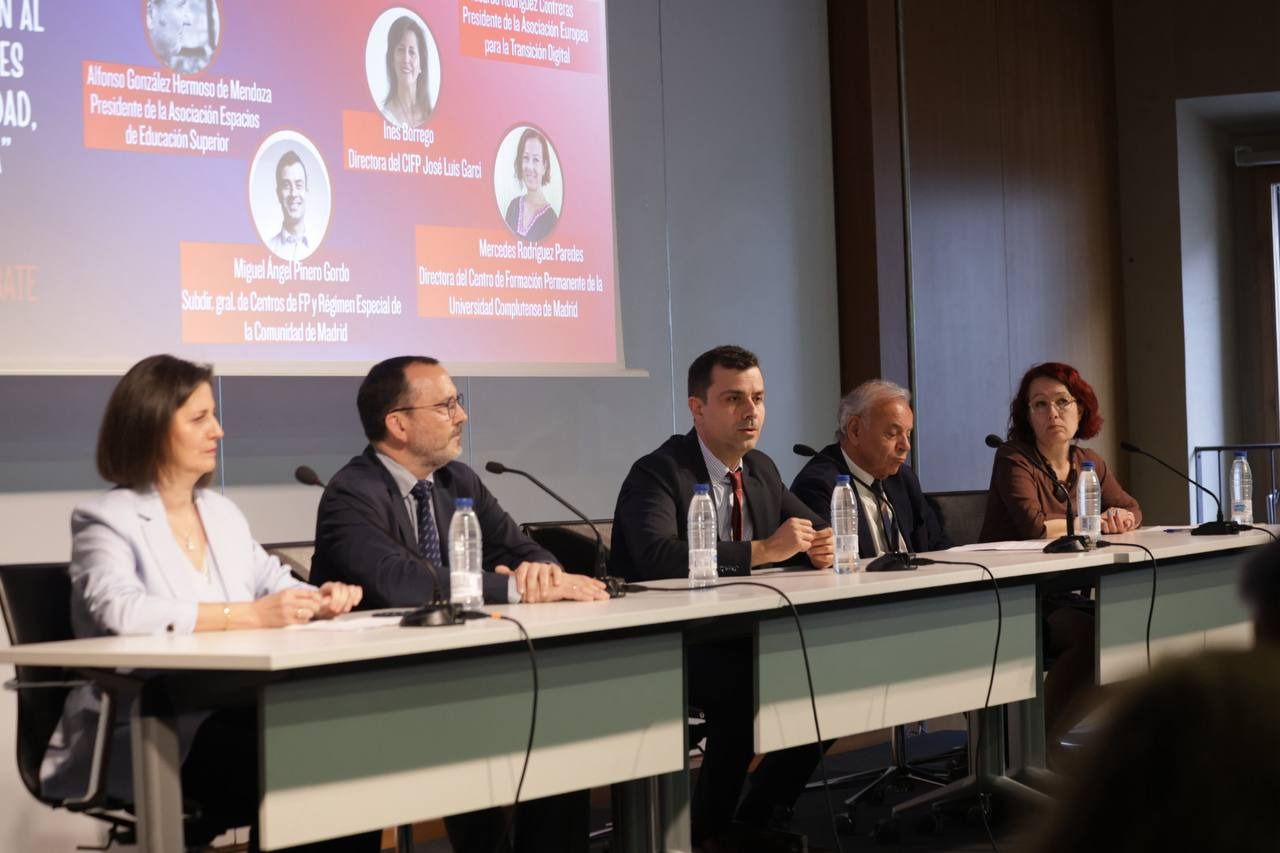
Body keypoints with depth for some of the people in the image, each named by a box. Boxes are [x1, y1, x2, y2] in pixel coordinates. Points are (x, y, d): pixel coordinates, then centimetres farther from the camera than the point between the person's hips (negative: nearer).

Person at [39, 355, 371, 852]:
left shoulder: (222, 513, 20)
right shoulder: (105, 521, -2)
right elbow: (121, 612, -20)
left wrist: (316, 601, -4)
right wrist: (250, 615, -25)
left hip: (229, 714, 7)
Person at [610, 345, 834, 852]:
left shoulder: (762, 471, 11)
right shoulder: (657, 474, -14)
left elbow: (810, 526, 16)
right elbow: (657, 556, -31)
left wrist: (821, 546, -11)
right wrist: (762, 551, -33)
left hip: (739, 636, 7)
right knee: (743, 686, -32)